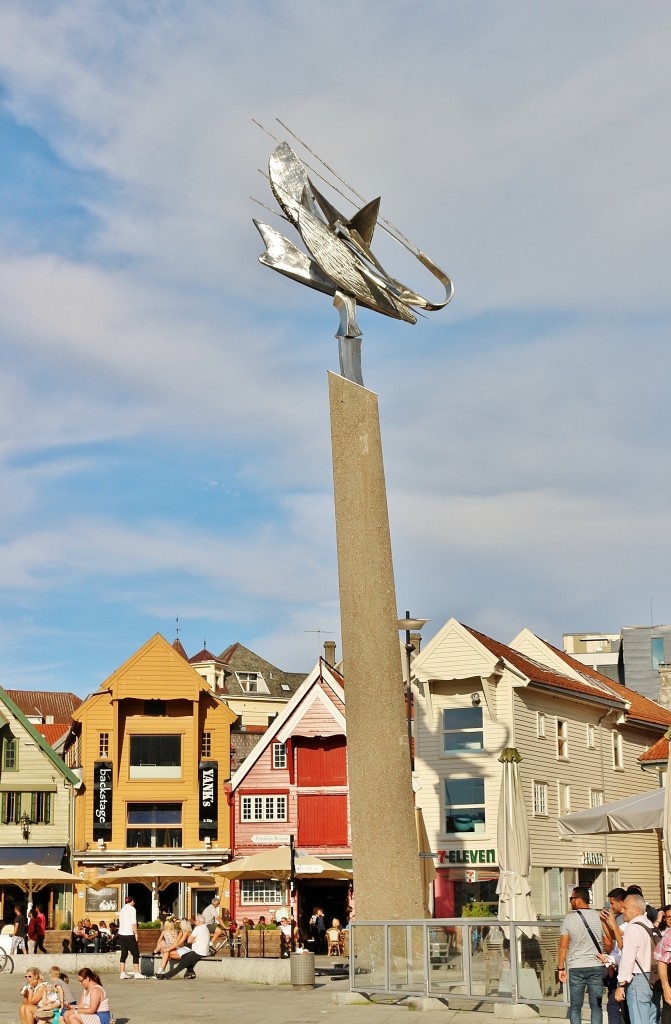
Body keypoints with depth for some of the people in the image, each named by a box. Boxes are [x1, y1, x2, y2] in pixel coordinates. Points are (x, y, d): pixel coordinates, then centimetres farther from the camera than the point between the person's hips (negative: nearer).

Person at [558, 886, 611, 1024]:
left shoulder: (569, 919, -4)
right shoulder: (599, 917, 0)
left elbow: (563, 946, -5)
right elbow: (608, 944, 1)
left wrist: (561, 968, 2)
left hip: (576, 968, -1)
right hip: (596, 967, 1)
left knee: (575, 1007, 6)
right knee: (596, 1006, 5)